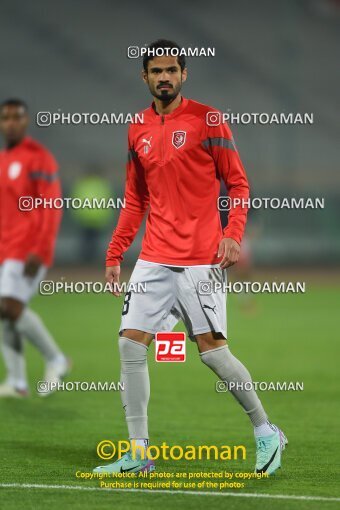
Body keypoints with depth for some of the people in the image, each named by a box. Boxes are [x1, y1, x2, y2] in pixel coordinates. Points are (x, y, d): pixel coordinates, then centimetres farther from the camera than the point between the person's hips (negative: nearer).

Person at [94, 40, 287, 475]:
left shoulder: (205, 119, -3)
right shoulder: (137, 129, 11)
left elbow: (237, 183, -2)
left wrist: (233, 234, -16)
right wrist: (114, 254, 12)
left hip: (200, 259, -5)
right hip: (154, 259, 5)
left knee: (212, 351, -6)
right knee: (131, 344, -4)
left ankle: (266, 432, 13)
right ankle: (138, 453, 3)